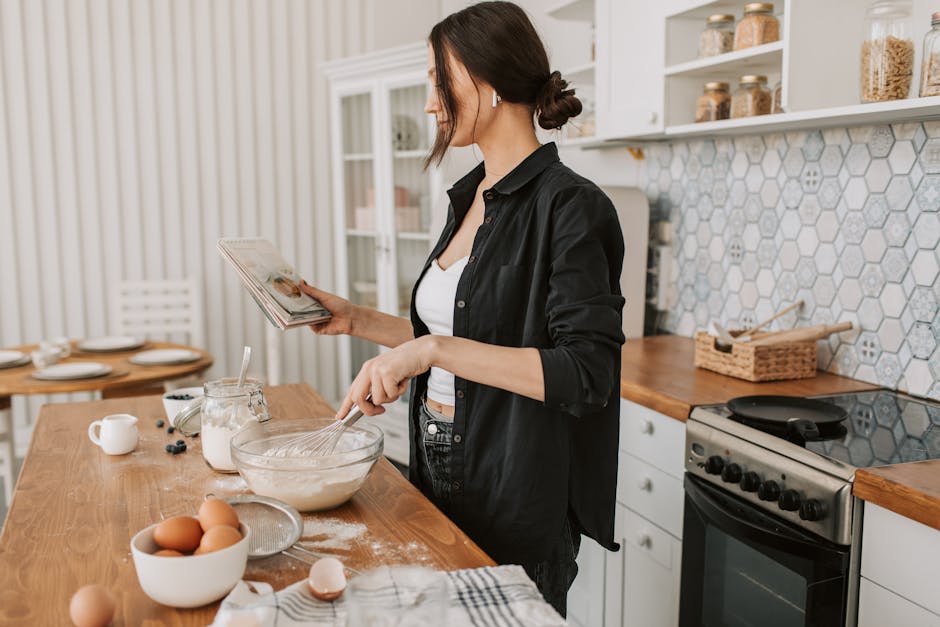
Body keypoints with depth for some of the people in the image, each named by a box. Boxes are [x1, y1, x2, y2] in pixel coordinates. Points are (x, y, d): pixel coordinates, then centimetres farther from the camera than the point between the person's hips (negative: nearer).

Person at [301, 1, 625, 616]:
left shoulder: (569, 206, -18)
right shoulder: (471, 198, 8)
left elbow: (586, 373, -25)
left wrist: (434, 349, -29)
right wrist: (357, 320, 8)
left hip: (516, 495, -8)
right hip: (441, 471, 8)